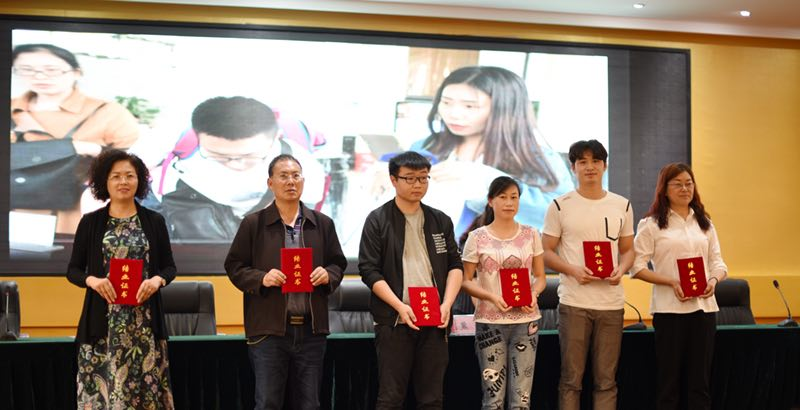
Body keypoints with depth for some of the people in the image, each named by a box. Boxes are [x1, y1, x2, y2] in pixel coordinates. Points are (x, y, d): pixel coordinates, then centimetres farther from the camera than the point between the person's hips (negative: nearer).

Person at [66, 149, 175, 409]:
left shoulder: (154, 221, 6)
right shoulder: (90, 222, 5)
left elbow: (169, 266, 9)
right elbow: (73, 270, 7)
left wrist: (157, 280, -12)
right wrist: (92, 280, -13)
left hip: (144, 321, 0)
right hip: (102, 322, 0)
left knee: (146, 387, 1)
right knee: (101, 387, -1)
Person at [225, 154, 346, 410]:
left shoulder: (322, 224, 10)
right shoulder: (253, 224, 2)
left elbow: (338, 264, 15)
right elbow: (235, 267, 3)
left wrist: (328, 274, -7)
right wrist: (261, 278, -15)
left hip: (311, 330, 3)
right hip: (268, 330, -3)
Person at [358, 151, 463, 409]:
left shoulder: (441, 221, 12)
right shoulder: (378, 220, 0)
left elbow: (455, 266, 12)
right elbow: (369, 270, -5)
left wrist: (447, 304, -4)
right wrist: (400, 306, -15)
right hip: (394, 321, -3)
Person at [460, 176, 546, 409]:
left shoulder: (531, 235, 6)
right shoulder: (477, 237, -1)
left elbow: (540, 277, 10)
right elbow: (465, 281, -1)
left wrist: (533, 294, -12)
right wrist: (492, 297, -17)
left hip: (526, 321, 2)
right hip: (490, 321, -2)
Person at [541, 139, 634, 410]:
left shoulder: (622, 205, 10)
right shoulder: (560, 206, 1)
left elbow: (627, 250, 15)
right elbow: (546, 251, 2)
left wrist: (621, 269, -7)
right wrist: (574, 270, -15)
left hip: (611, 302, 3)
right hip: (573, 302, -2)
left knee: (606, 379, 7)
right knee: (571, 378, 3)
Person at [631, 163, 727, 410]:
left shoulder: (705, 223, 14)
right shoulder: (651, 224, 0)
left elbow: (718, 262, 12)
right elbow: (637, 266, -5)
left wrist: (714, 280, -11)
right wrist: (671, 282, -17)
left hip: (704, 306, 4)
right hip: (669, 308, -4)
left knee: (700, 379, 7)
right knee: (669, 379, 3)